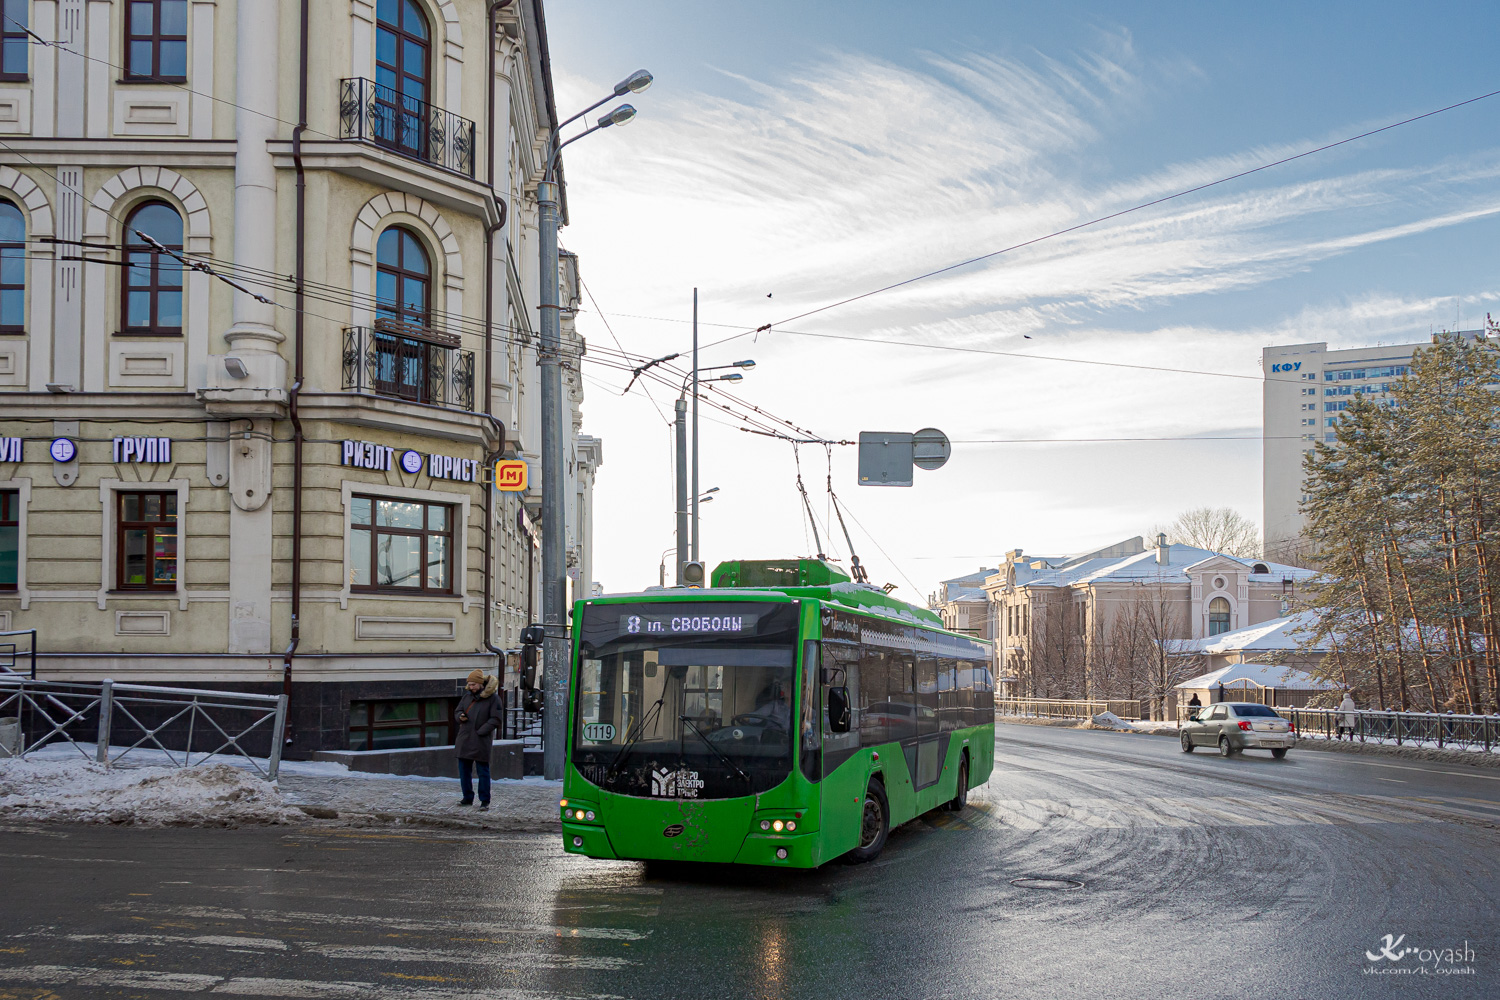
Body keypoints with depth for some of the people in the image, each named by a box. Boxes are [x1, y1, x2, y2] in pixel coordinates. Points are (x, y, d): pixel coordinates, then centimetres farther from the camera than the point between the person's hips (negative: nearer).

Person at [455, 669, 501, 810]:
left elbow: (495, 720, -11)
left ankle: (485, 801, 4)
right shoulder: (467, 696, 11)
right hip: (465, 739, 6)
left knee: (483, 771, -2)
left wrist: (480, 732, -16)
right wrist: (460, 716, -7)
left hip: (481, 740, -6)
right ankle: (468, 798, 22)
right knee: (464, 769, 10)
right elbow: (457, 711, 18)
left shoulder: (493, 698, -8)